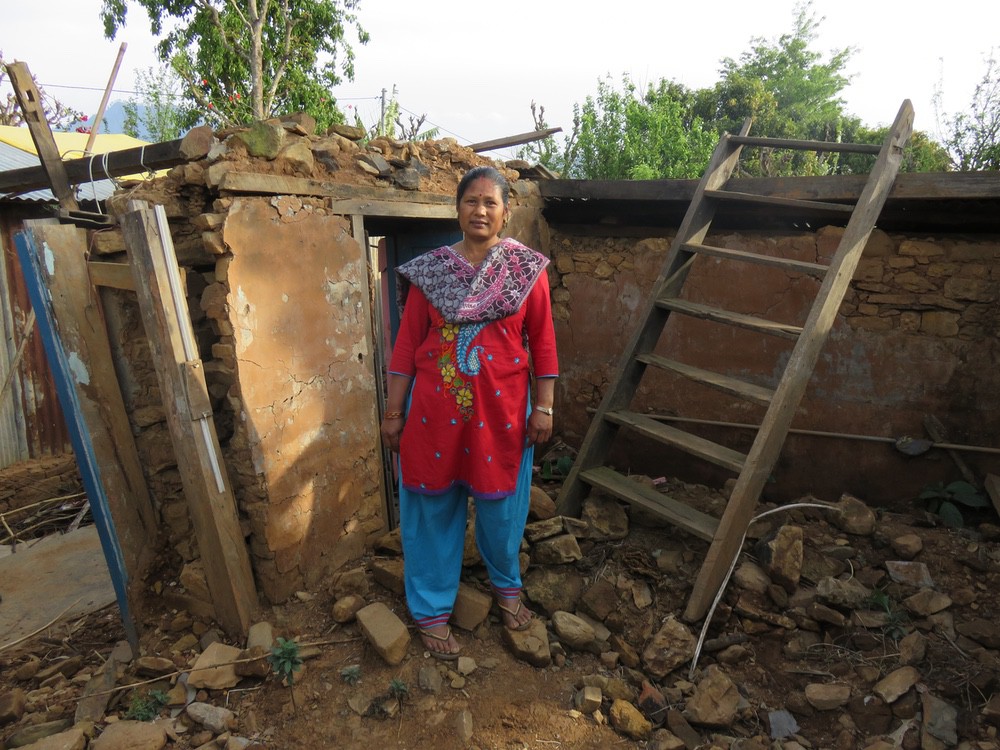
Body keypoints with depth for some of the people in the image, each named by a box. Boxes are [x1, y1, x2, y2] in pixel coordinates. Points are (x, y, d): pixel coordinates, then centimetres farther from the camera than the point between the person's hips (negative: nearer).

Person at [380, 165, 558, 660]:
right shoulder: (429, 270, 0)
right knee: (433, 509, 9)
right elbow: (407, 342, 1)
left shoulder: (527, 268, 0)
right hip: (435, 408, 0)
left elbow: (542, 341, 1)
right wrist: (393, 411, 1)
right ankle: (431, 609, 29)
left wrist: (544, 407, -2)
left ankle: (506, 585, 42)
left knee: (502, 503, 14)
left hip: (500, 410, 0)